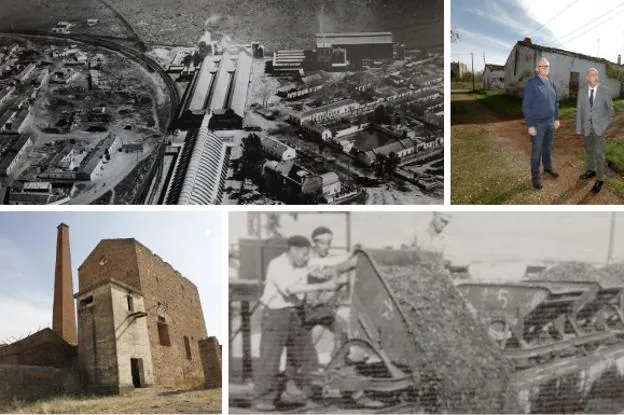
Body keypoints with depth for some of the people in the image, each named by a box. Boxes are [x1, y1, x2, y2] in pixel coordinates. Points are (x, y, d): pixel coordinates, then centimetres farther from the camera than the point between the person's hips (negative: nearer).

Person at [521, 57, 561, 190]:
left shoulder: (551, 84, 5)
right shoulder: (531, 84, -16)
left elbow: (555, 103, 15)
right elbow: (526, 106, -16)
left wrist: (556, 119, 13)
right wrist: (530, 125, -18)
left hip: (550, 122, 6)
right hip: (537, 123, -6)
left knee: (548, 148, 18)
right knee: (537, 150, 2)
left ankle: (548, 168, 36)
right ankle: (535, 175, 12)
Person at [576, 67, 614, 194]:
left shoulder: (605, 91, -8)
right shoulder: (582, 92, -1)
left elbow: (610, 109, -1)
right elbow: (579, 111, 3)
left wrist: (605, 124, -8)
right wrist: (578, 127, 2)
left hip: (599, 127, -3)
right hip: (586, 127, 3)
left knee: (599, 153, -6)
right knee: (589, 150, 17)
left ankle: (600, 179, 0)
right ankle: (591, 170, 35)